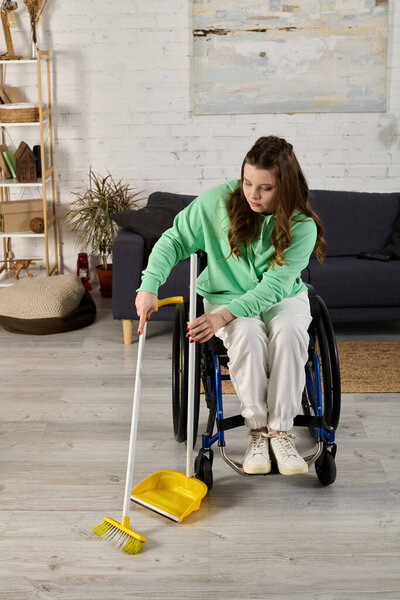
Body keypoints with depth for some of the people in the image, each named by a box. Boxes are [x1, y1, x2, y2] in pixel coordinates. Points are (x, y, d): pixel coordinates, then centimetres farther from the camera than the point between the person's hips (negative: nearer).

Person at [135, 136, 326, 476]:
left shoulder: (302, 227, -18)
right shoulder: (218, 202, -13)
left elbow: (273, 286, -24)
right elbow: (175, 240, -6)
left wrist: (223, 316, -37)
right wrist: (149, 286, -21)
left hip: (283, 298, 0)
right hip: (227, 294, 0)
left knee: (289, 333, -34)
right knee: (248, 335, -33)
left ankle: (281, 431, -23)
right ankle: (257, 432, -21)